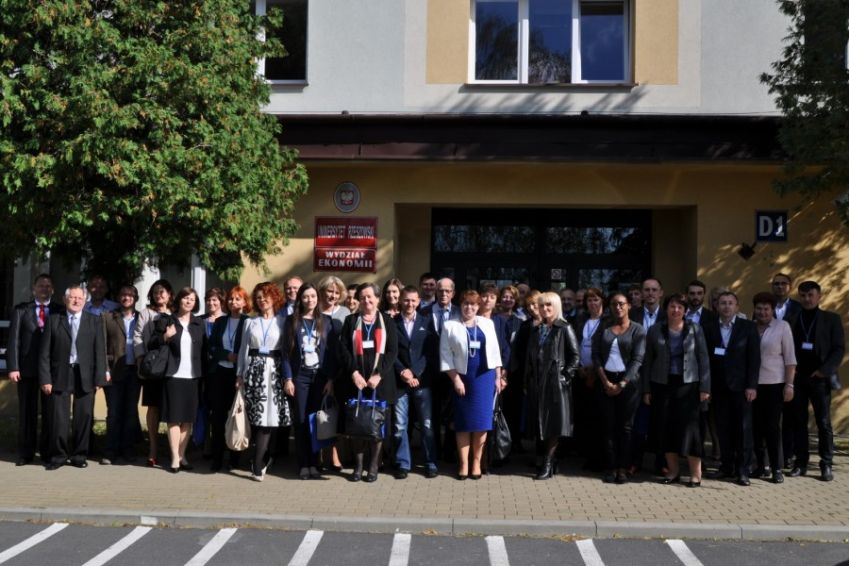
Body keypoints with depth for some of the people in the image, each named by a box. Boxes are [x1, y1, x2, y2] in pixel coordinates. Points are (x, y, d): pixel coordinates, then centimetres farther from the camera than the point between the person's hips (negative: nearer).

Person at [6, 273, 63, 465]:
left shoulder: (60, 311, 5)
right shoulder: (21, 310, 6)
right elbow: (14, 340, 1)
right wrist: (13, 367, -8)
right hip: (27, 368, 0)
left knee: (50, 411, 5)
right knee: (27, 410, 7)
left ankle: (47, 451, 15)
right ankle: (26, 452, 15)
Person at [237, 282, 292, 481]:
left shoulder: (282, 321, 5)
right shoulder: (250, 322, 12)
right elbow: (243, 349, 11)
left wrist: (289, 377, -7)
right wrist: (240, 375, 3)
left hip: (274, 371, -2)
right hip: (254, 370, 2)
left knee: (268, 416, -8)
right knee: (255, 417, 0)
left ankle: (258, 466, -9)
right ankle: (264, 458, 16)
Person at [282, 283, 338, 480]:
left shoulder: (327, 321, 5)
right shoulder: (292, 321, 4)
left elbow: (332, 351, 2)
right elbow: (286, 351, 1)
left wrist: (331, 379, -5)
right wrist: (288, 378, -7)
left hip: (320, 376, 0)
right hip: (300, 375, 0)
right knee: (301, 420, 1)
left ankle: (314, 463, 9)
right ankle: (303, 465, 6)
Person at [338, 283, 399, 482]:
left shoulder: (387, 322, 9)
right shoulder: (351, 321, 12)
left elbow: (392, 351, 1)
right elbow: (344, 348, 3)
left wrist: (379, 375, -10)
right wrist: (354, 372, -10)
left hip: (380, 381, 0)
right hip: (355, 381, 1)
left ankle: (373, 466, 7)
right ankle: (358, 465, 7)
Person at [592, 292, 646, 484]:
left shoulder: (638, 330, 1)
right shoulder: (603, 329, 8)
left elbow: (637, 359, -6)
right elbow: (596, 357, 3)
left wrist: (622, 384, -13)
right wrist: (606, 382, -7)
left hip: (628, 381, -2)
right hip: (605, 381, 2)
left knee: (625, 426, 1)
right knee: (608, 425, 2)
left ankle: (622, 468, 6)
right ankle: (610, 468, 6)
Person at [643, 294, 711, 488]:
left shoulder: (694, 329, 3)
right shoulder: (655, 331, 5)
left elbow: (703, 358, 2)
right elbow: (648, 361, 7)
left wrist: (705, 386, -5)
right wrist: (646, 389, 4)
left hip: (688, 384, -2)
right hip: (662, 384, 2)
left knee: (689, 427, -4)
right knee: (666, 428, 4)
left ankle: (696, 473, 4)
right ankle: (672, 471, 16)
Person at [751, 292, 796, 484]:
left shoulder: (782, 326, 0)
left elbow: (790, 358, -1)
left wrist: (789, 385, -6)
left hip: (774, 384, -2)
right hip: (752, 384, 2)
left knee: (773, 426, 0)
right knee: (756, 426, 4)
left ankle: (777, 468, 9)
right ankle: (760, 465, 13)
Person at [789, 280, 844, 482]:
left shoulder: (831, 319, 3)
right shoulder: (793, 319, 6)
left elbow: (839, 349, -1)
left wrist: (825, 370, -11)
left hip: (820, 378, -1)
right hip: (797, 378, 2)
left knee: (823, 423, 1)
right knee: (799, 422, 4)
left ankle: (826, 465, 8)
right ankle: (801, 463, 10)